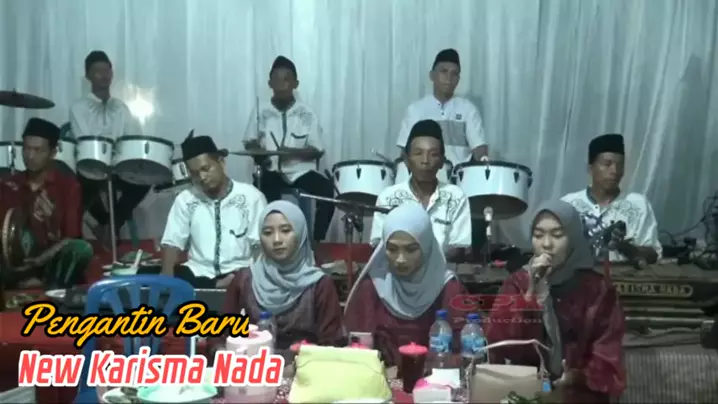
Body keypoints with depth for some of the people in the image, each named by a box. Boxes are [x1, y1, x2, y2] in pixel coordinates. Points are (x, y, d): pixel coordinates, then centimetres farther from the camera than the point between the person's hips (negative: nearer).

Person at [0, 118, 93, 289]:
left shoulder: (68, 186, -2)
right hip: (19, 260, 2)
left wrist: (39, 260, -22)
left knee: (82, 249, -32)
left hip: (55, 259, -2)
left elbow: (71, 237, -7)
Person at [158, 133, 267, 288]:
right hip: (198, 273, 2)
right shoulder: (185, 199, 6)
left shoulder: (250, 196, -2)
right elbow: (172, 242, 3)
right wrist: (167, 278, -15)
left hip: (239, 276, -2)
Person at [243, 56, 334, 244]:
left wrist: (293, 152, -19)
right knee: (261, 191, -32)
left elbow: (317, 150, -2)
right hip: (271, 171, 0)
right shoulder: (261, 112, 1)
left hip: (301, 170, 0)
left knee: (327, 190, -27)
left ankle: (316, 241, -8)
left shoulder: (306, 113, -3)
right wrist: (258, 153, -10)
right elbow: (249, 143, 13)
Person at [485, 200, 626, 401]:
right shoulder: (517, 283, 5)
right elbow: (499, 346, -6)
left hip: (579, 393, 0)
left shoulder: (599, 290, 3)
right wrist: (532, 295, -13)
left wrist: (579, 378, -20)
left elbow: (607, 363, -1)